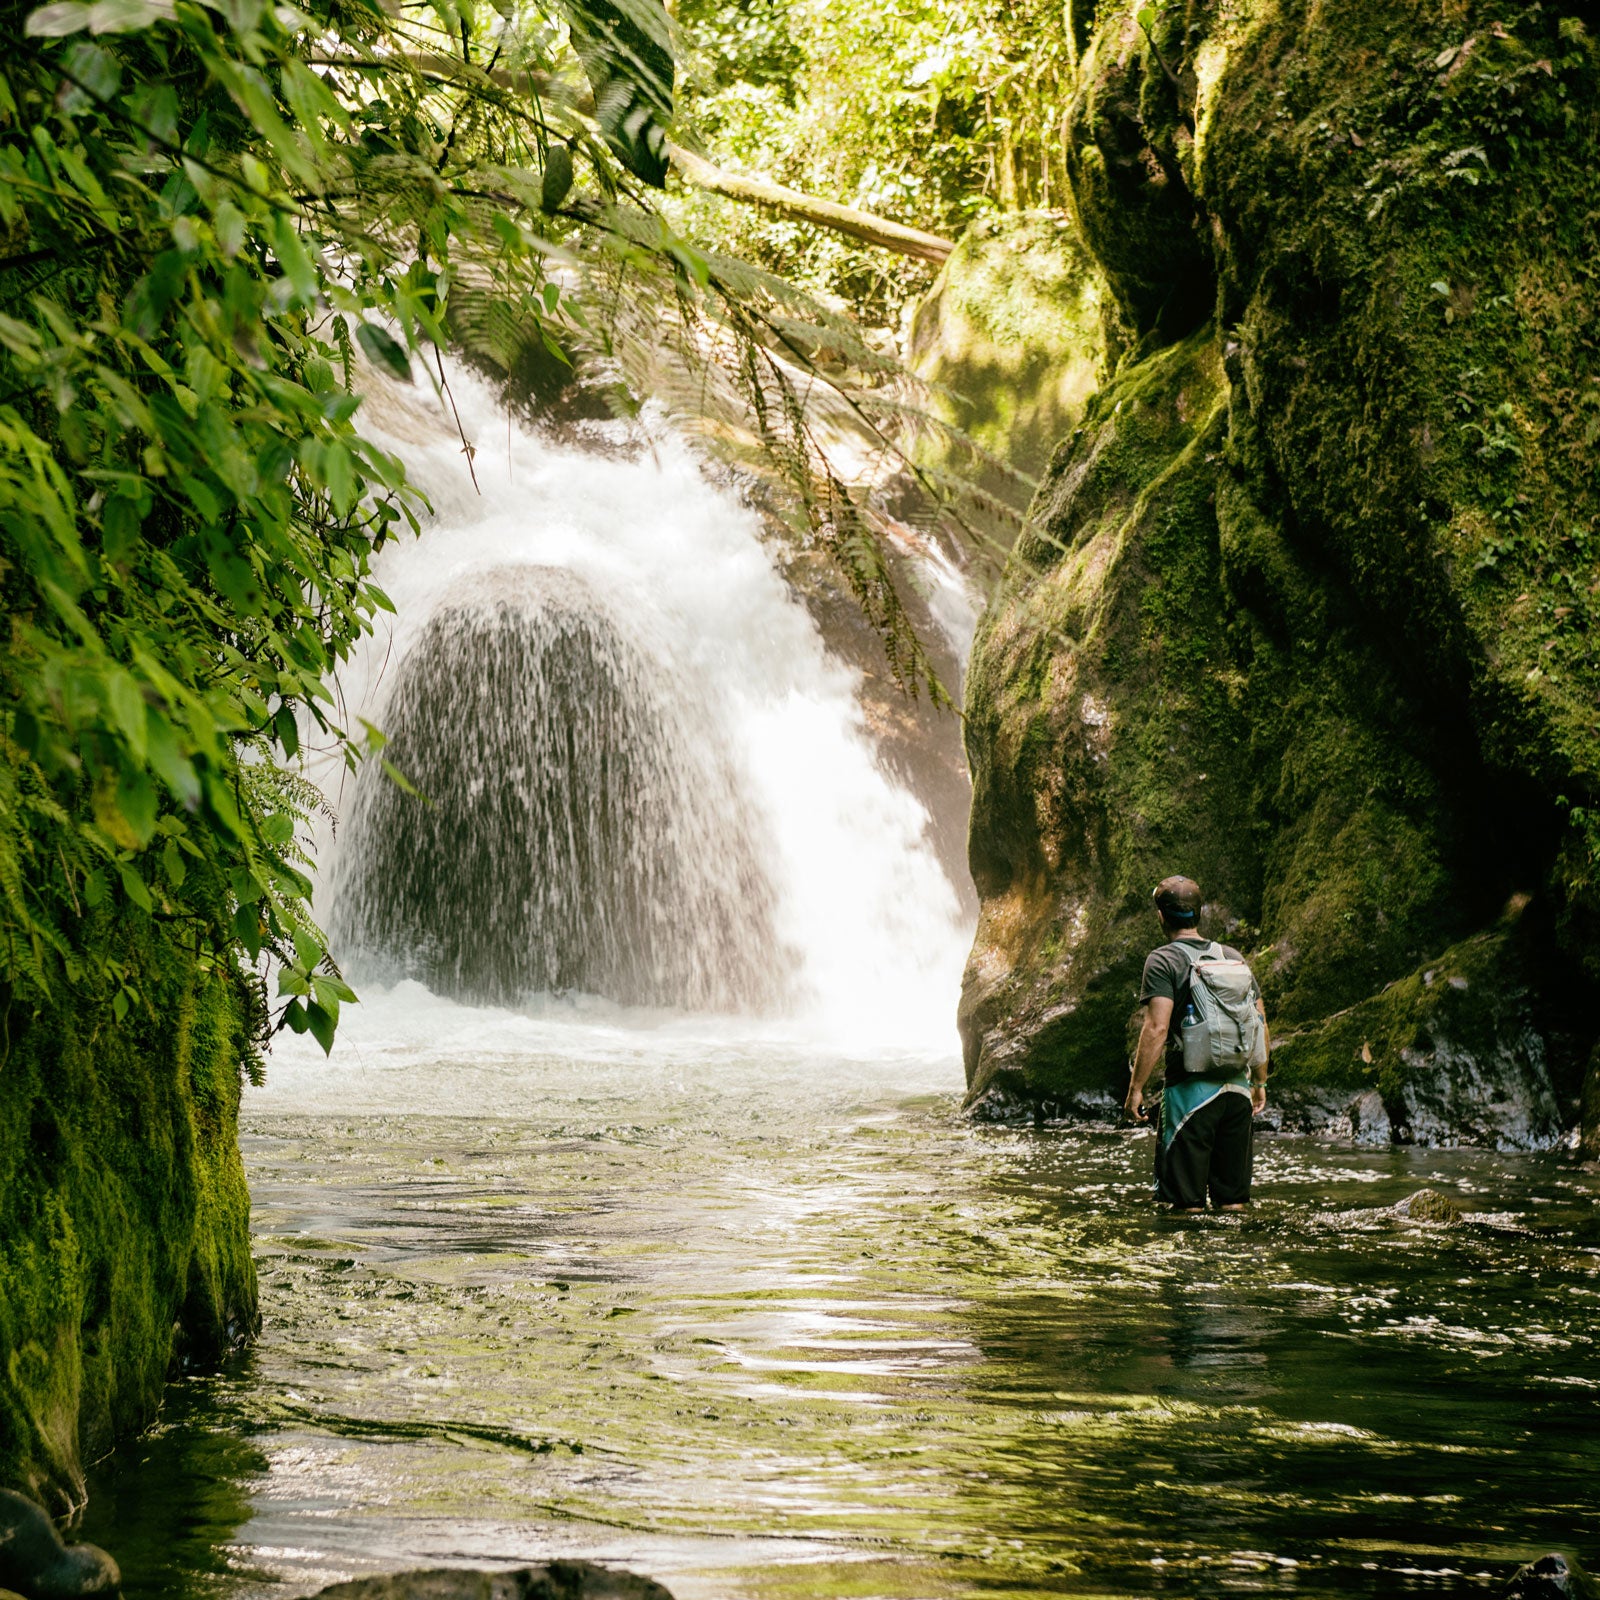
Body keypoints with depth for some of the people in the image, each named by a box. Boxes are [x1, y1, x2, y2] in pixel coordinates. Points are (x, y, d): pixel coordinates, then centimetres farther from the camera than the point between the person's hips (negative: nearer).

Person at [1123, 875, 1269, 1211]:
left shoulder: (1163, 961, -6)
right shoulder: (1234, 957, 11)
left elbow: (1157, 1028, -16)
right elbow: (1260, 1023, 12)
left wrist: (1135, 1087, -13)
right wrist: (1260, 1082, 21)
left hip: (1191, 1087, -5)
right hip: (1239, 1086, 5)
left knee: (1186, 1203, 0)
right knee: (1233, 1199, 12)